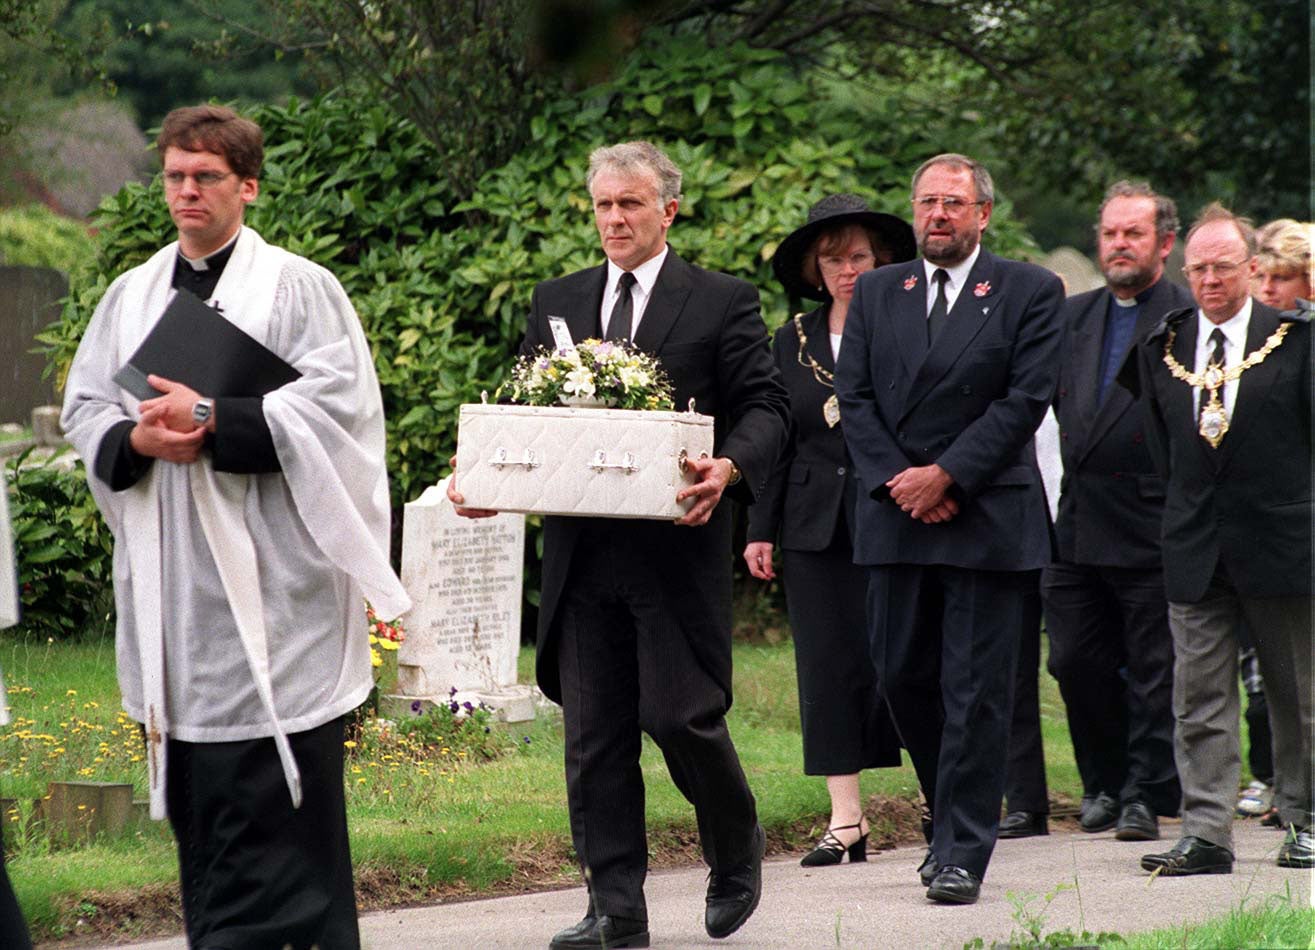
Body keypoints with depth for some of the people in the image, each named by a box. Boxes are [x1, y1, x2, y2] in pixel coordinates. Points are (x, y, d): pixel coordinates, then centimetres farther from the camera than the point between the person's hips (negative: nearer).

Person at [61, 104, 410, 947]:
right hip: (168, 588, 5)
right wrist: (138, 440, -9)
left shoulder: (299, 289, 0)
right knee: (195, 797, 7)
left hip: (268, 584, -5)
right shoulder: (131, 295, 16)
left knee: (278, 793, -7)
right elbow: (83, 409, 13)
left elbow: (336, 402, -11)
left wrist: (212, 421, -18)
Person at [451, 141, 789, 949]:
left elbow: (766, 408, -2)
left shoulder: (724, 303, 3)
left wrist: (729, 468, -23)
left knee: (681, 715, -6)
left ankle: (737, 851, 23)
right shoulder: (556, 304, 15)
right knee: (594, 734, 3)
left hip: (677, 548, -4)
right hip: (583, 551, 4)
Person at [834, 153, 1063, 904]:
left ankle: (963, 852, -1)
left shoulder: (1030, 292, 1)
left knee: (976, 691, -4)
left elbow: (1028, 398, -7)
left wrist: (947, 475, -13)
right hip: (896, 516, 4)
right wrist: (896, 480, -7)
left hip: (988, 518, -4)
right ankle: (953, 817, 25)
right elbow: (854, 397, 7)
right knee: (903, 677, 7)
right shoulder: (877, 293, 12)